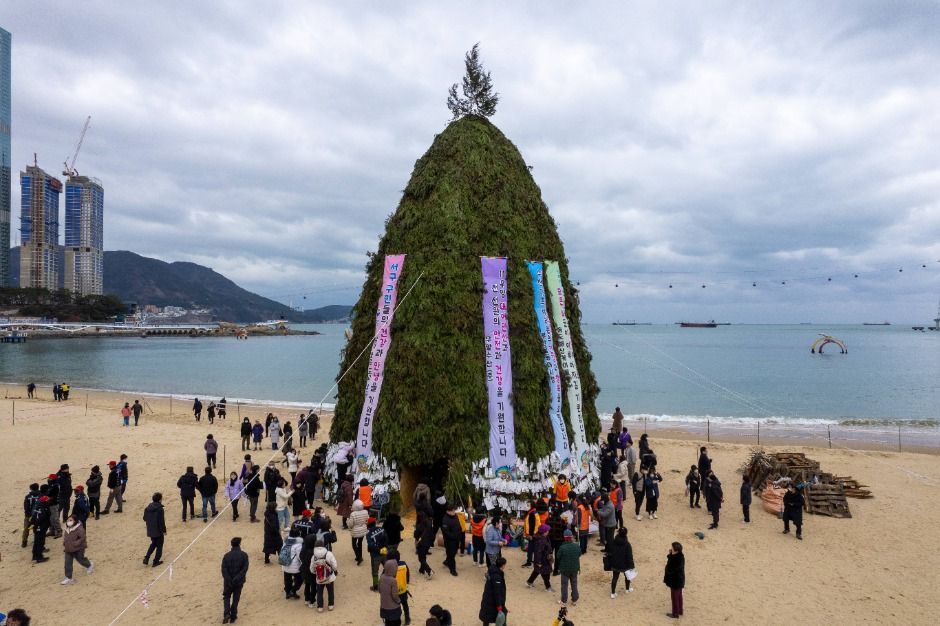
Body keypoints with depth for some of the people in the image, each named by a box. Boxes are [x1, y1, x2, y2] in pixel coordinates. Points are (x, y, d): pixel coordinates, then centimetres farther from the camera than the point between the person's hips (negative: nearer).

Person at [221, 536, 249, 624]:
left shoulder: (227, 555, -6)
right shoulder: (244, 555, -9)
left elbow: (224, 569, -11)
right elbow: (245, 568, -17)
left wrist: (228, 580, -11)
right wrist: (238, 578, -16)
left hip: (228, 581, 0)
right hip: (239, 581, 0)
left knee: (226, 597, 18)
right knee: (236, 599, 14)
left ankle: (226, 614, 0)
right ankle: (233, 617, 19)